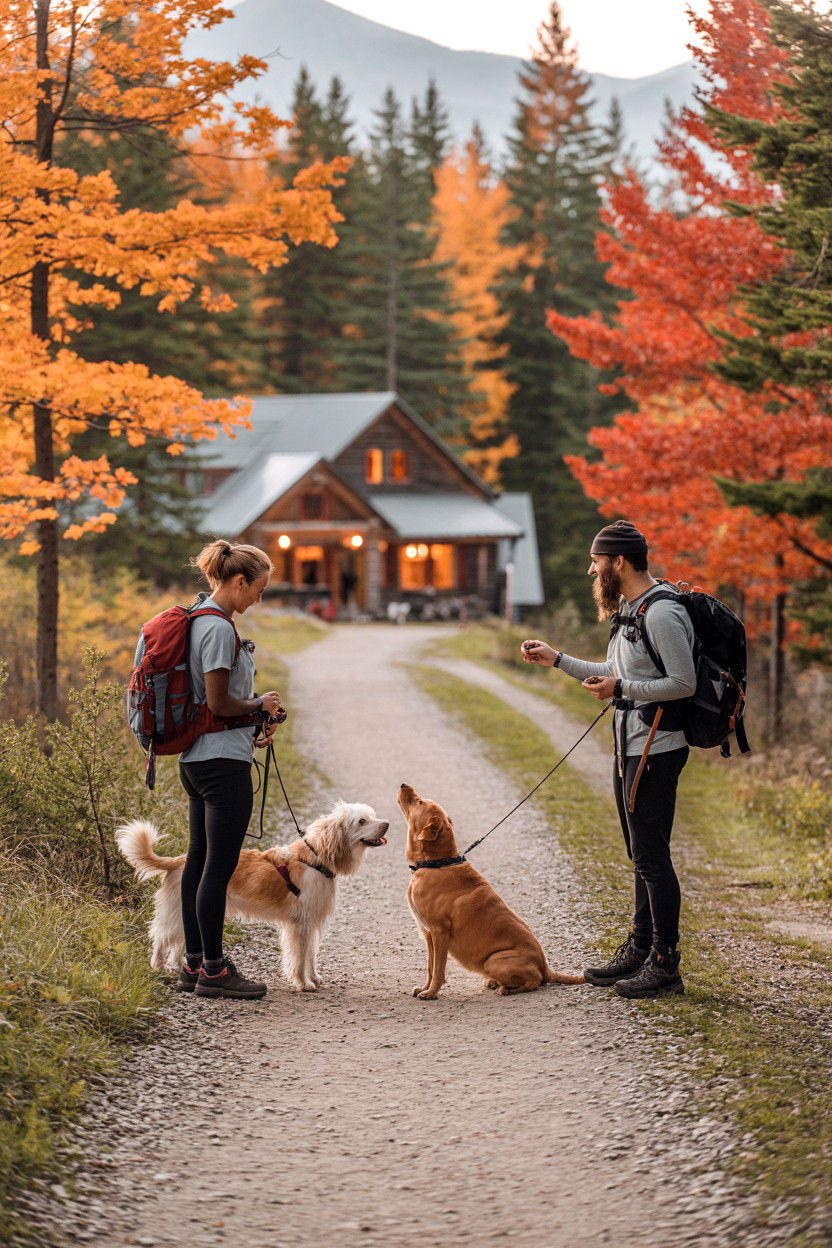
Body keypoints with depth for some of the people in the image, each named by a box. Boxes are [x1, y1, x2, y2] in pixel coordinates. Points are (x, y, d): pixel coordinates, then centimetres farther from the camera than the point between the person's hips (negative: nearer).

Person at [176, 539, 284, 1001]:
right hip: (223, 761, -10)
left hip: (197, 759, 10)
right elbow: (218, 703, -19)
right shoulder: (219, 629, -16)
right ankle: (213, 970, -1)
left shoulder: (199, 620, 14)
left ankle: (194, 963, 18)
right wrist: (261, 705, -2)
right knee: (219, 865, -5)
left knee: (200, 860, 13)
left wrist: (249, 731, 16)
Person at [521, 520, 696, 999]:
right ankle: (639, 952, 26)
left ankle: (665, 967, -3)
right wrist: (557, 659, 25)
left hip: (656, 751, -11)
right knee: (642, 856, 17)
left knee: (652, 856, -7)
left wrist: (621, 689, -21)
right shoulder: (628, 610, 15)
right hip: (630, 748, 11)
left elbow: (684, 683, -22)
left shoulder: (662, 613, -18)